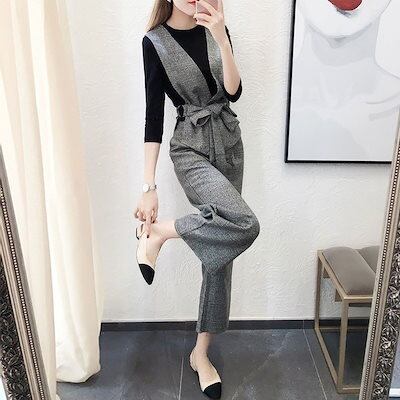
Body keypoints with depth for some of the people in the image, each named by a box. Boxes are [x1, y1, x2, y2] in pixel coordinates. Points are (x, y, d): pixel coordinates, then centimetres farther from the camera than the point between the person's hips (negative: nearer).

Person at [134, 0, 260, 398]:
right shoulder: (155, 41, -5)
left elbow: (233, 91, -5)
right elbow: (154, 114, -9)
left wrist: (222, 39, -20)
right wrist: (149, 185, -12)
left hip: (229, 143, 5)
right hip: (190, 148, -5)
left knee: (220, 254, 5)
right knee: (244, 224, -32)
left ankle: (201, 352, 20)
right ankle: (158, 232, -6)